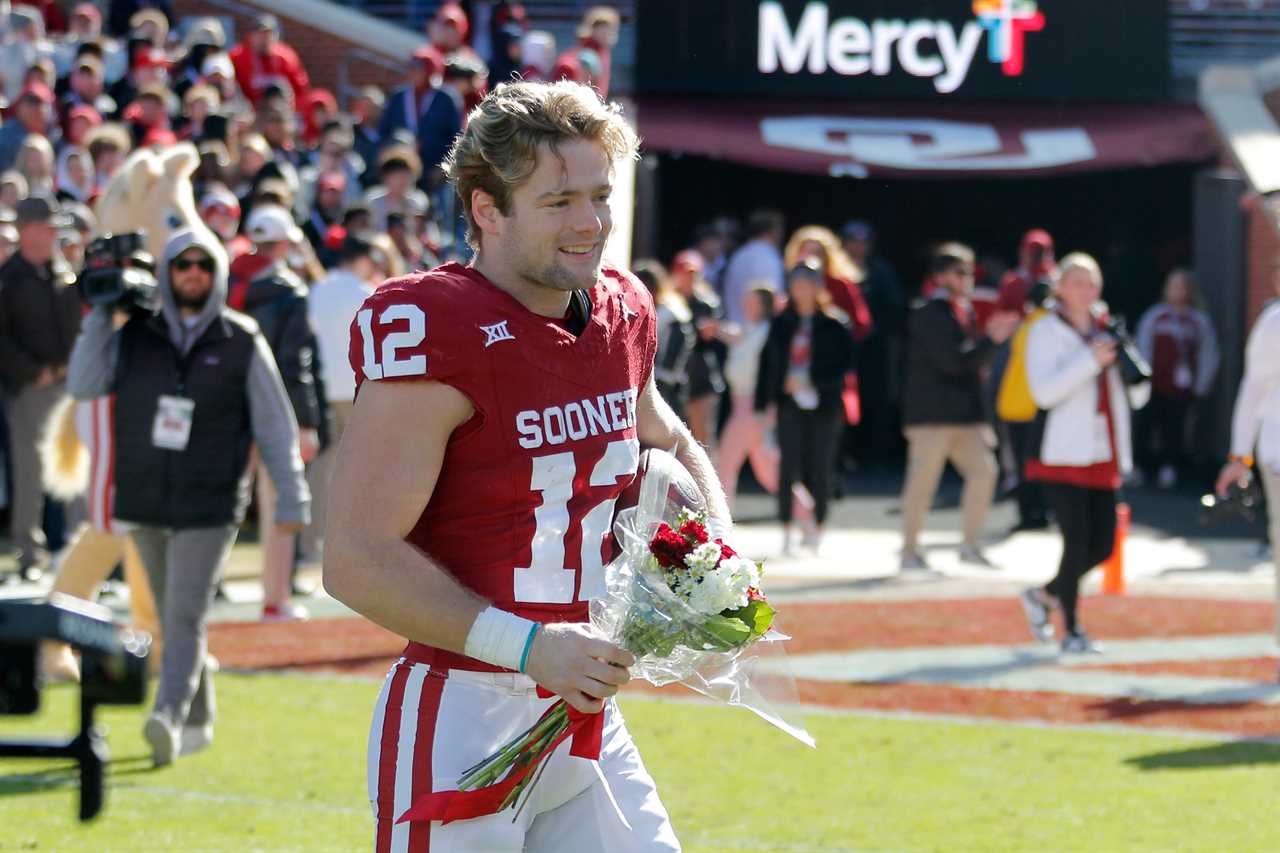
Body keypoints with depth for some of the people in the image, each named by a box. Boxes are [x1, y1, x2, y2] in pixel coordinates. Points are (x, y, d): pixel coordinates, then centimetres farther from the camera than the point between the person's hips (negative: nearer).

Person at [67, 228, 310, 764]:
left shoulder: (242, 343, 1)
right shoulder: (134, 337, 7)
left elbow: (274, 424, 4)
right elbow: (85, 385, -4)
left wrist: (291, 497, 1)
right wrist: (100, 313, -6)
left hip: (210, 506, -4)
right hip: (145, 502, 4)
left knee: (185, 615, -15)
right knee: (172, 618, 10)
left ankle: (169, 716, -25)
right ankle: (197, 722, 21)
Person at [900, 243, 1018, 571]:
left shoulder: (963, 311, 16)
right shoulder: (930, 313, -11)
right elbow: (953, 360, -19)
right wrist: (991, 340, -19)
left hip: (965, 414, 8)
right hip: (933, 415, -8)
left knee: (984, 470, -2)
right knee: (922, 482, -1)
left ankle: (971, 545, 4)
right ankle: (910, 552, 8)